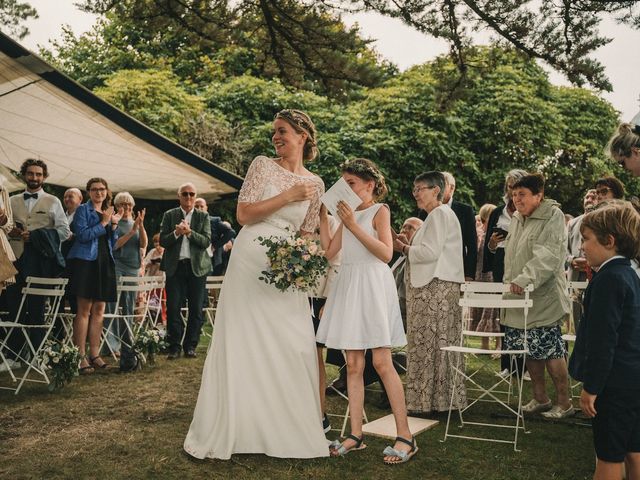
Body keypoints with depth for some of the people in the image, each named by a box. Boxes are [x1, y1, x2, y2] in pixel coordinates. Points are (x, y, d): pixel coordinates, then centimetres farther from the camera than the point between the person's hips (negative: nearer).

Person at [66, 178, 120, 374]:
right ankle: (80, 356, -2)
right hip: (86, 262, -6)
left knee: (99, 311, 6)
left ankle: (94, 354, 11)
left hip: (105, 264, 6)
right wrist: (103, 223, -11)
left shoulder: (109, 212, 18)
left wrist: (114, 225, 3)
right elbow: (82, 235, -13)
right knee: (84, 310, -6)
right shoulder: (83, 210, 0)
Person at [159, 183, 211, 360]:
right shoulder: (169, 215, 9)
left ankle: (190, 345, 12)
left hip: (197, 267, 0)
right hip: (175, 267, 0)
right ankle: (174, 346, 7)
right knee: (173, 307, -2)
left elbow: (206, 242, -3)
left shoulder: (203, 217, 8)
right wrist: (176, 233, -16)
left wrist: (189, 232, -16)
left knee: (196, 309, 2)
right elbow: (162, 241, 2)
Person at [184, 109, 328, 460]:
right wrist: (286, 197, -13)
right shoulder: (262, 165, 1)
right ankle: (223, 431, 14)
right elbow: (244, 214, -7)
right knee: (241, 344, 1)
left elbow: (306, 234, 14)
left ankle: (290, 430, 16)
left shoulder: (315, 184, 10)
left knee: (295, 348, 0)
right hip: (250, 264, -3)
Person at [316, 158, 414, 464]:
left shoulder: (379, 210, 0)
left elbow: (386, 253, -15)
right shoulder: (349, 213, 17)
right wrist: (323, 217, 8)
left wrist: (353, 226, -19)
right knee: (353, 365, 4)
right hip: (347, 286, 6)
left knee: (382, 362, -8)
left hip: (372, 284, -6)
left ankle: (405, 436, -2)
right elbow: (329, 251, 10)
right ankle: (356, 434, 9)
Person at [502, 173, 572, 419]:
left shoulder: (553, 216, -8)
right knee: (528, 348, 11)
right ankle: (540, 398, 24)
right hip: (520, 297, 8)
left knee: (549, 348, -5)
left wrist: (525, 278, -29)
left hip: (543, 297, -8)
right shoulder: (516, 219, 15)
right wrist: (509, 282, 12)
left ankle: (563, 402, 9)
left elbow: (547, 255, -20)